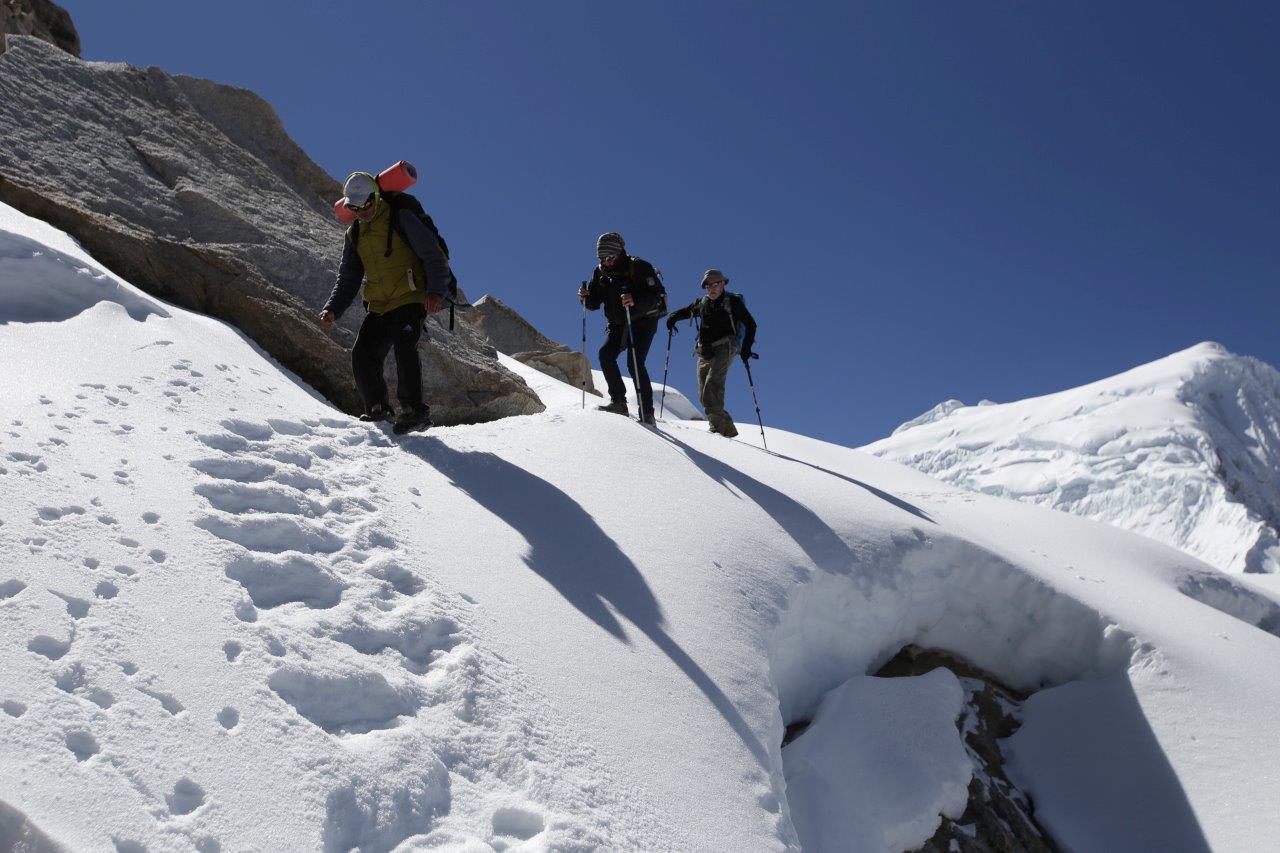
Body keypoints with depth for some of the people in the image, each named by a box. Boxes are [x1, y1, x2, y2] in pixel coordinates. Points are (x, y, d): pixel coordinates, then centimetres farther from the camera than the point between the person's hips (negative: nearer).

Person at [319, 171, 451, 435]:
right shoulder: (354, 235, 13)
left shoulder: (401, 219, -6)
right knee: (363, 356, -5)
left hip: (411, 300, -6)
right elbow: (347, 279, 16)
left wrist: (436, 291, -25)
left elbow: (434, 256, -10)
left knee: (404, 345, -27)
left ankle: (414, 410, -23)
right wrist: (332, 309, -1)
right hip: (378, 308, 6)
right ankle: (377, 409, 12)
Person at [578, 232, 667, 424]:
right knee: (606, 354, -14)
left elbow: (658, 295, -22)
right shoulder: (600, 272, 3)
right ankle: (618, 402, -6)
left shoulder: (639, 268, -15)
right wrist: (586, 297, -17)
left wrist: (635, 300, -39)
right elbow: (594, 303, 7)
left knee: (635, 363, -18)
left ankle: (647, 412, -14)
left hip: (643, 322, -6)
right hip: (617, 324, 6)